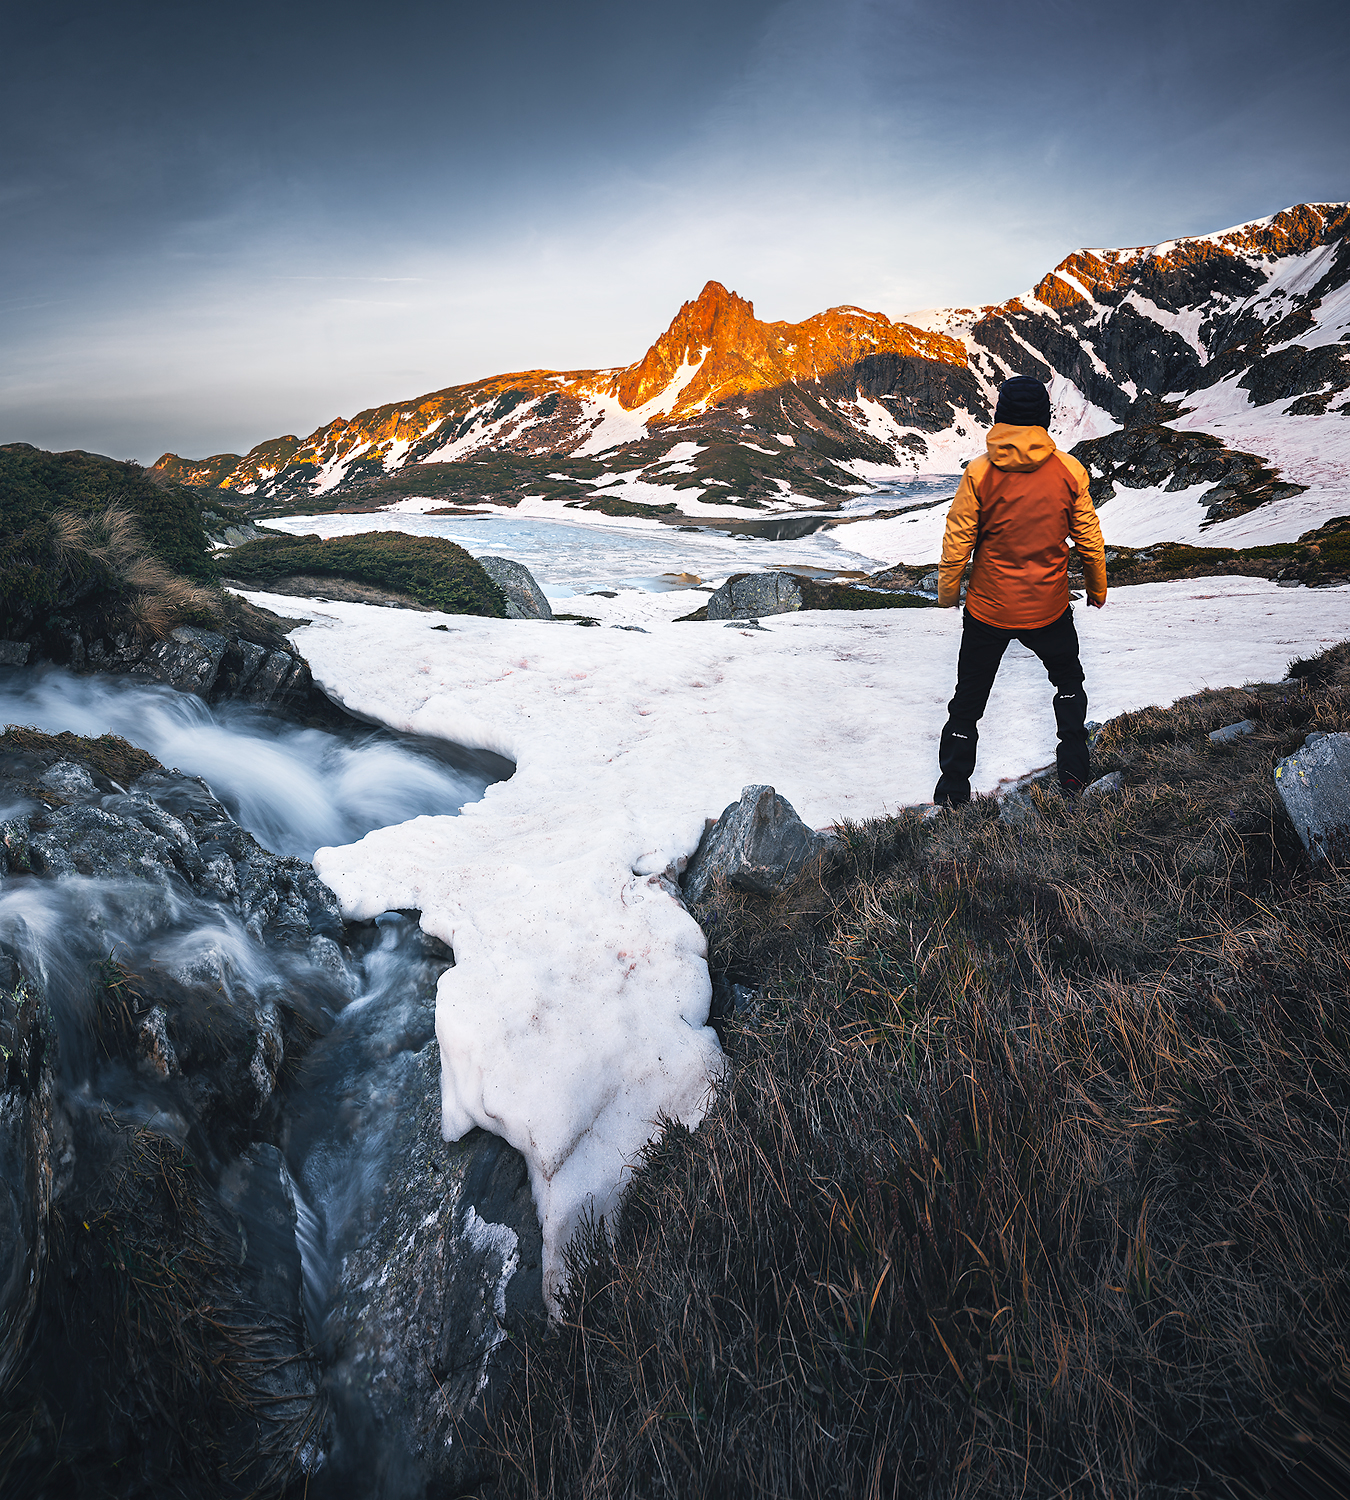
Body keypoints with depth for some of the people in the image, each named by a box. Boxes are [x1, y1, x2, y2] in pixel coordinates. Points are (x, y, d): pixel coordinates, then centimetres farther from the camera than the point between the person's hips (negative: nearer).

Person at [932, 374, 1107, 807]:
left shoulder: (980, 473, -13)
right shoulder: (1069, 470, -7)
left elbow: (957, 541, -8)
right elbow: (1089, 539, 2)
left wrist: (947, 591, 8)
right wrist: (1097, 589, 18)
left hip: (988, 609, -1)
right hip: (1049, 608, 1)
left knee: (969, 698, 13)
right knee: (1068, 680, 27)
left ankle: (953, 792, 16)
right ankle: (1073, 770, 27)